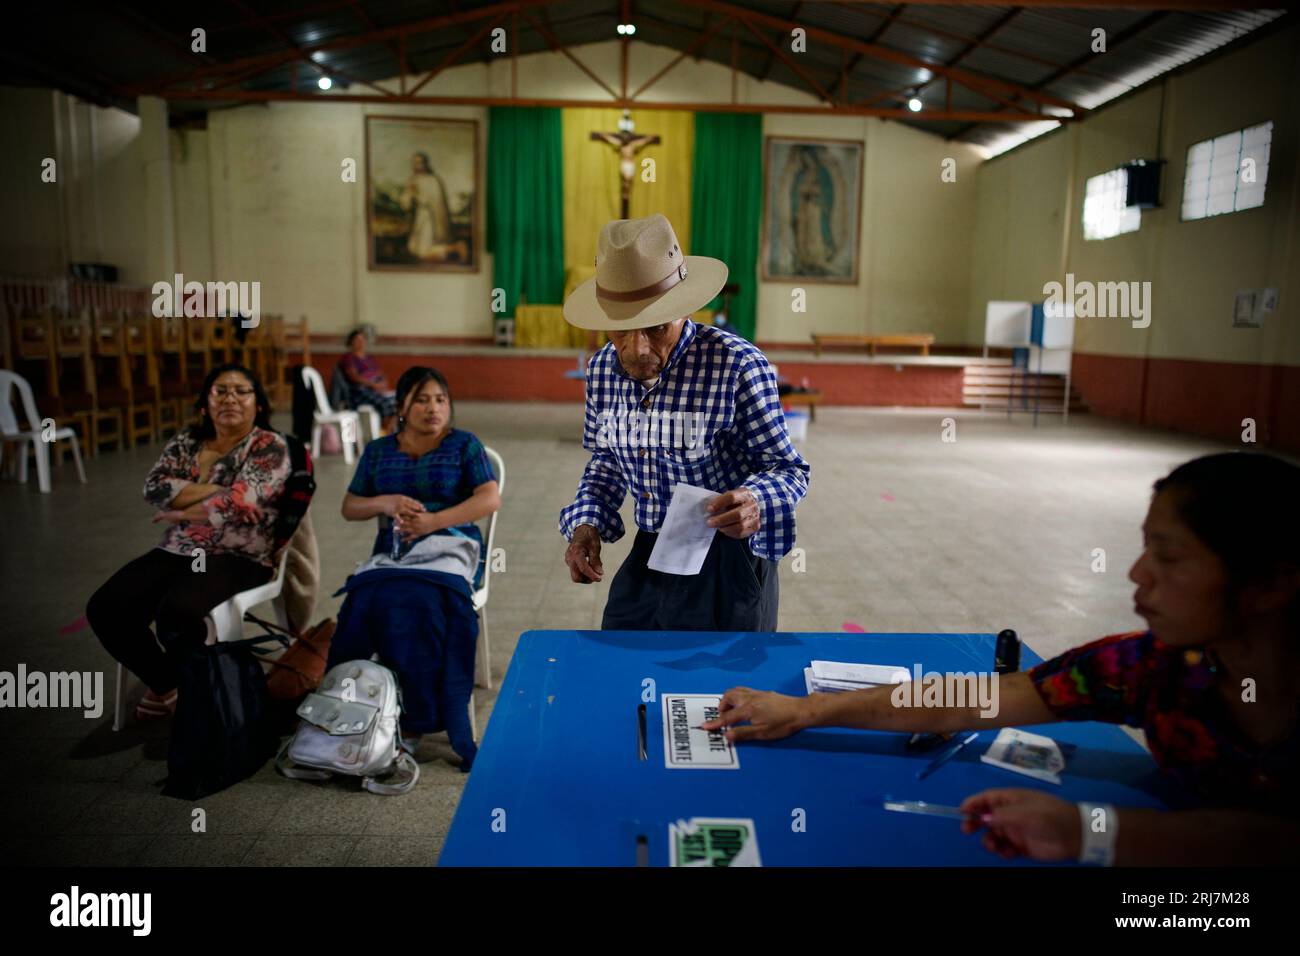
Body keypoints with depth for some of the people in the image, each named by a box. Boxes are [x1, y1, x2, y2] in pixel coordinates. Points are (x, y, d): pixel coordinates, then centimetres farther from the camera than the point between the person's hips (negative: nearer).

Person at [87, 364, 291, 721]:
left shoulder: (270, 447, -5)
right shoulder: (185, 441, 12)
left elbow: (236, 505, -18)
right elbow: (155, 487, -4)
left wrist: (180, 513, -6)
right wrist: (215, 490, -15)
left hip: (237, 558, -6)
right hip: (177, 552, 6)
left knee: (176, 612, -32)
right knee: (104, 608, -13)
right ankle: (165, 682, 9)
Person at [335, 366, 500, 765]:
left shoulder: (464, 445, 9)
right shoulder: (378, 451, 18)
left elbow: (491, 498, -4)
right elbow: (349, 507, 16)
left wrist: (433, 520, -16)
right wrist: (384, 502, -7)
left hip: (448, 546, -3)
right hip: (391, 551, 3)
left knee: (416, 602, -33)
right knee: (365, 600, -30)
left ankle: (416, 722, -26)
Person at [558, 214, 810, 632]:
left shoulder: (738, 365, -21)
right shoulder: (603, 368, -3)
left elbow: (788, 467, -13)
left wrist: (756, 504, -35)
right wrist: (586, 523, -4)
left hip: (726, 569, -5)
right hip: (646, 562, 5)